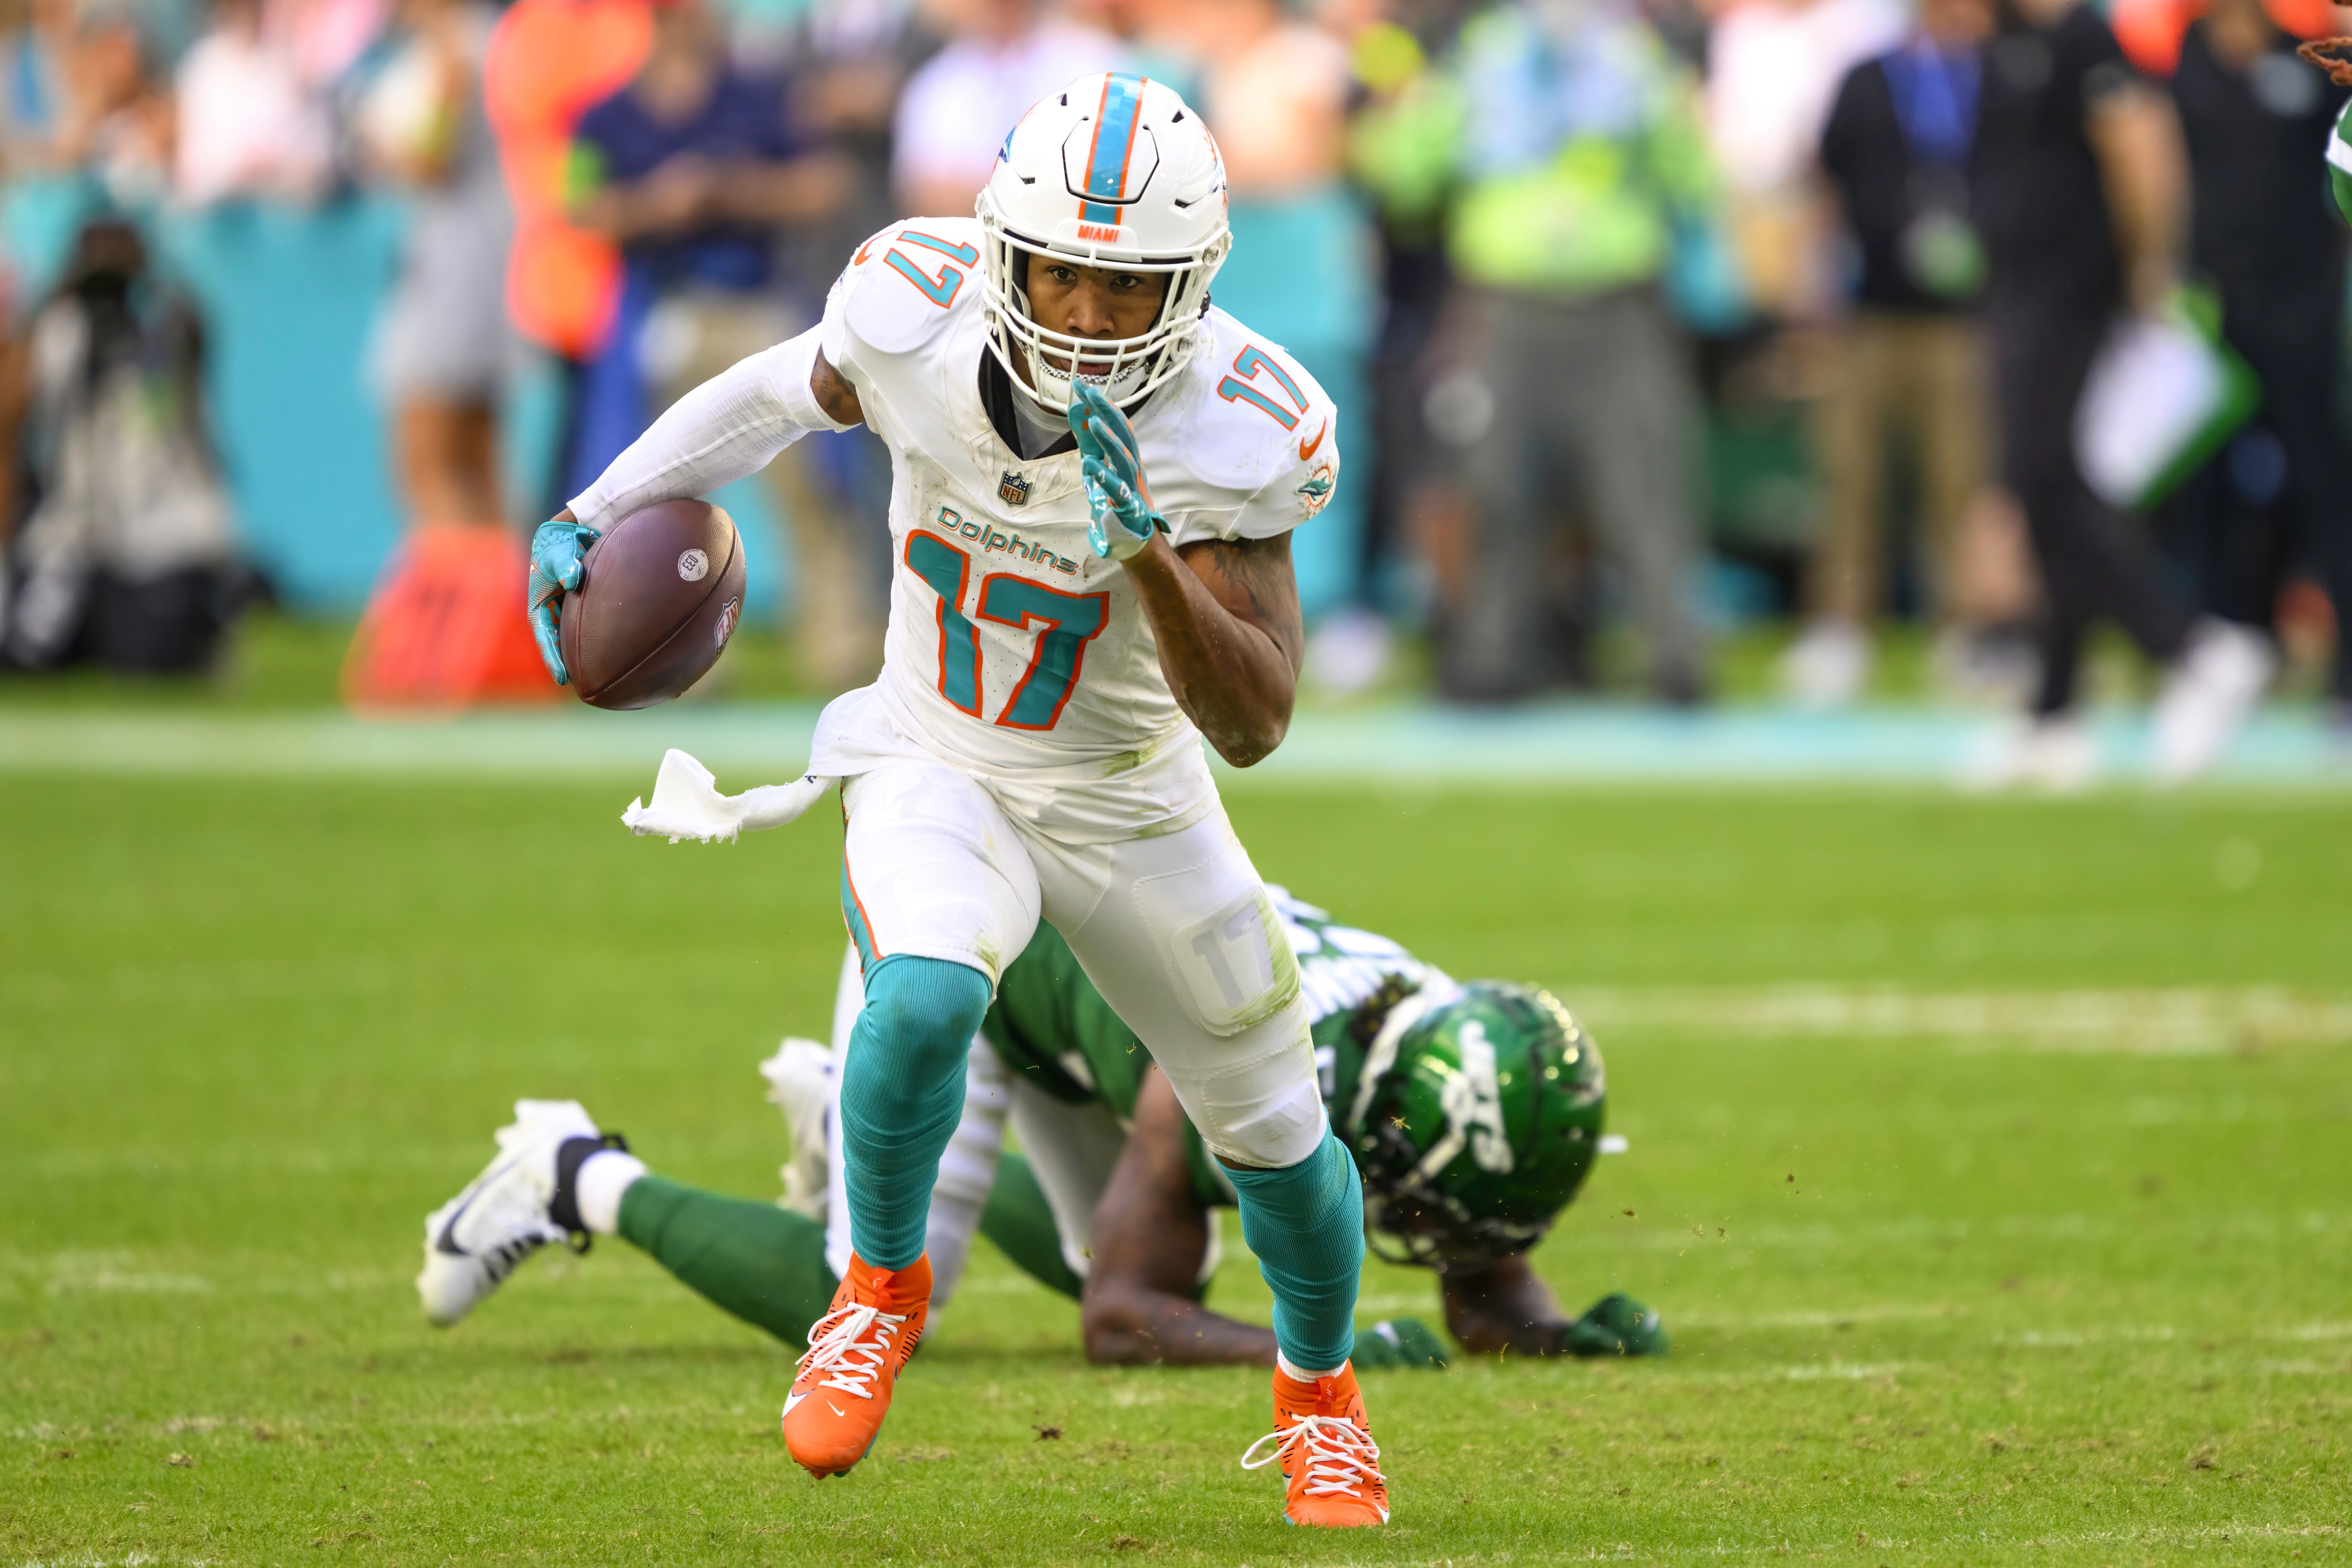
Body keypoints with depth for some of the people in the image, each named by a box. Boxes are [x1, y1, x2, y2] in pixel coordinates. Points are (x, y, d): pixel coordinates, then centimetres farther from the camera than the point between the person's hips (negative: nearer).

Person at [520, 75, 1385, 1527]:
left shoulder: (1233, 429, -28)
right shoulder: (918, 311, -22)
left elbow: (1255, 726, -30)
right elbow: (791, 390, 3)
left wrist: (1150, 551, -45)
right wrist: (601, 513, 1)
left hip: (1132, 806, 1)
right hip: (939, 777, -1)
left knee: (1274, 1135, 12)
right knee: (923, 1003, -32)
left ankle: (1320, 1386, 45)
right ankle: (885, 1288, -2)